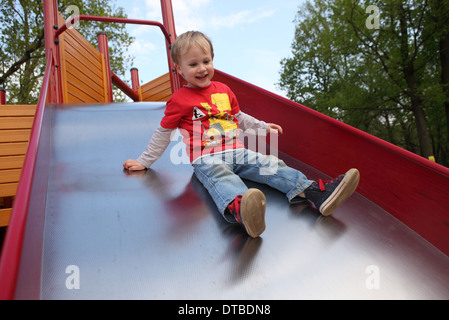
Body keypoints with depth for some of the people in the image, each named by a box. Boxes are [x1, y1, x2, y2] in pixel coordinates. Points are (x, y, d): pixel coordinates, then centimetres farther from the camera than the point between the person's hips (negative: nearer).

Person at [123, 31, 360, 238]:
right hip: (206, 160, -6)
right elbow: (163, 133, 11)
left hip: (238, 153, 6)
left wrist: (263, 127, 36)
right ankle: (240, 210, -70)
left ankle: (315, 192, -33)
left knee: (271, 165, -16)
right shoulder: (179, 100, 4)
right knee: (221, 178, -38)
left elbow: (238, 117, 33)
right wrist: (145, 161, 13)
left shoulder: (224, 90, 19)